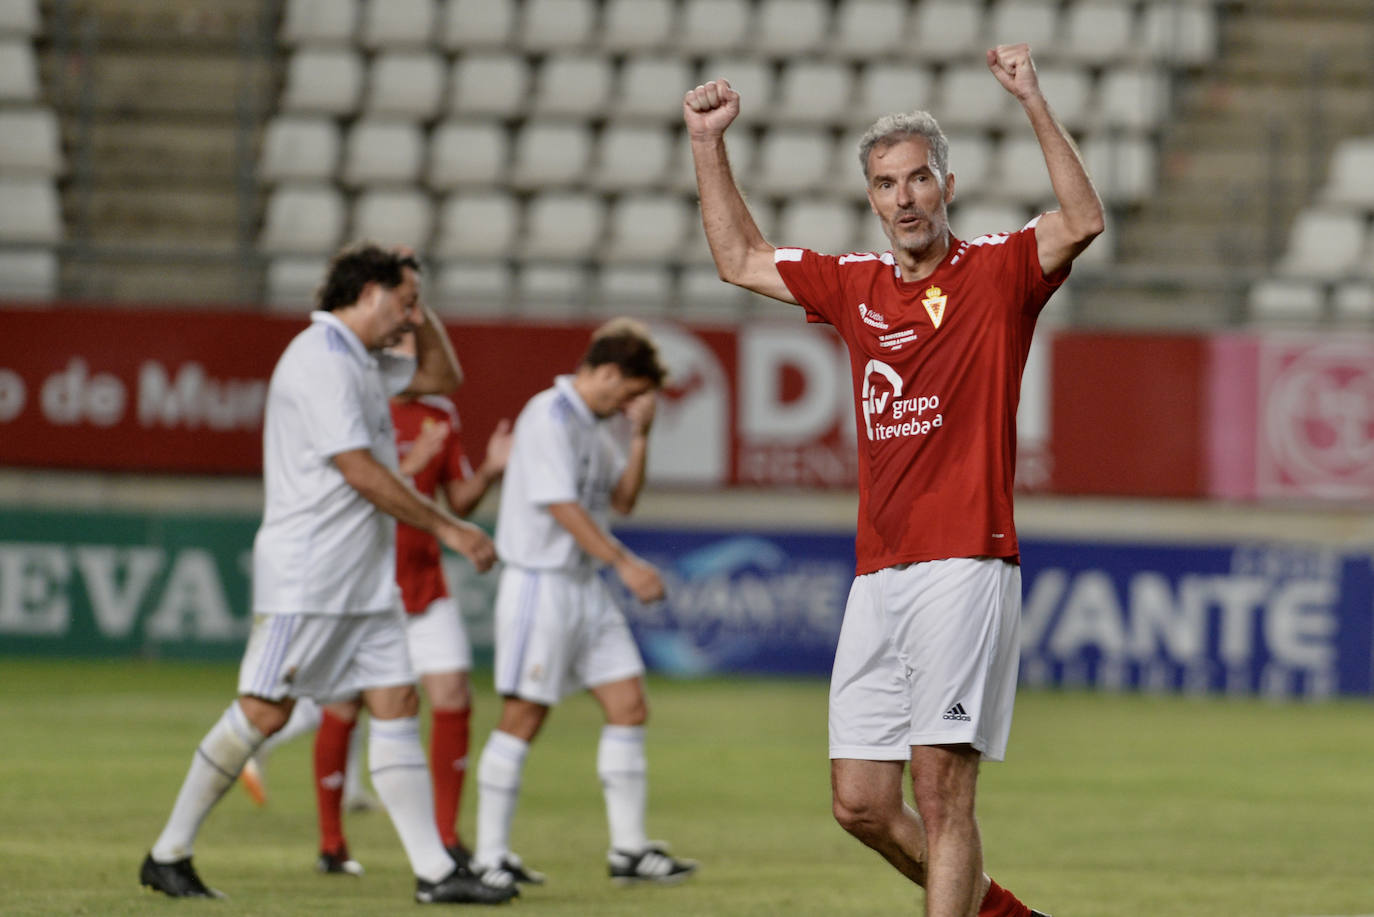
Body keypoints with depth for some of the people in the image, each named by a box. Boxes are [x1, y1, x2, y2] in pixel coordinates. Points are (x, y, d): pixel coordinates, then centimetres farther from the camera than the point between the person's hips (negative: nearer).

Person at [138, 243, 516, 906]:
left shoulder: (361, 360, 15)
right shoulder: (321, 360, -15)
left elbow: (440, 377, 31)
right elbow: (360, 472, -20)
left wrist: (420, 315, 13)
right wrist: (448, 529, -14)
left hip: (366, 578, 10)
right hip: (305, 573, -10)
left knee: (397, 703, 2)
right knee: (263, 713, -8)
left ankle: (434, 871, -1)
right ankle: (168, 855, 2)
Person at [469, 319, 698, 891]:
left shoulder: (599, 425, 14)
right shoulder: (549, 417, -14)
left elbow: (622, 499, 18)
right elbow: (562, 506, -20)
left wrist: (639, 436, 5)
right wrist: (625, 564, -21)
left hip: (586, 585, 9)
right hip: (541, 582, -9)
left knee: (629, 705, 5)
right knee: (524, 716, -6)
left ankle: (629, 849, 9)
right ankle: (488, 858, 1)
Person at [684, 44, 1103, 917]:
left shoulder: (997, 272, 0)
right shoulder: (856, 285, 16)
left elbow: (1083, 221, -18)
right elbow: (740, 257, 28)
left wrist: (1034, 101, -24)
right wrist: (708, 142, 21)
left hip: (965, 567, -6)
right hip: (878, 575, 6)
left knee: (940, 787, -12)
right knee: (861, 802, 5)